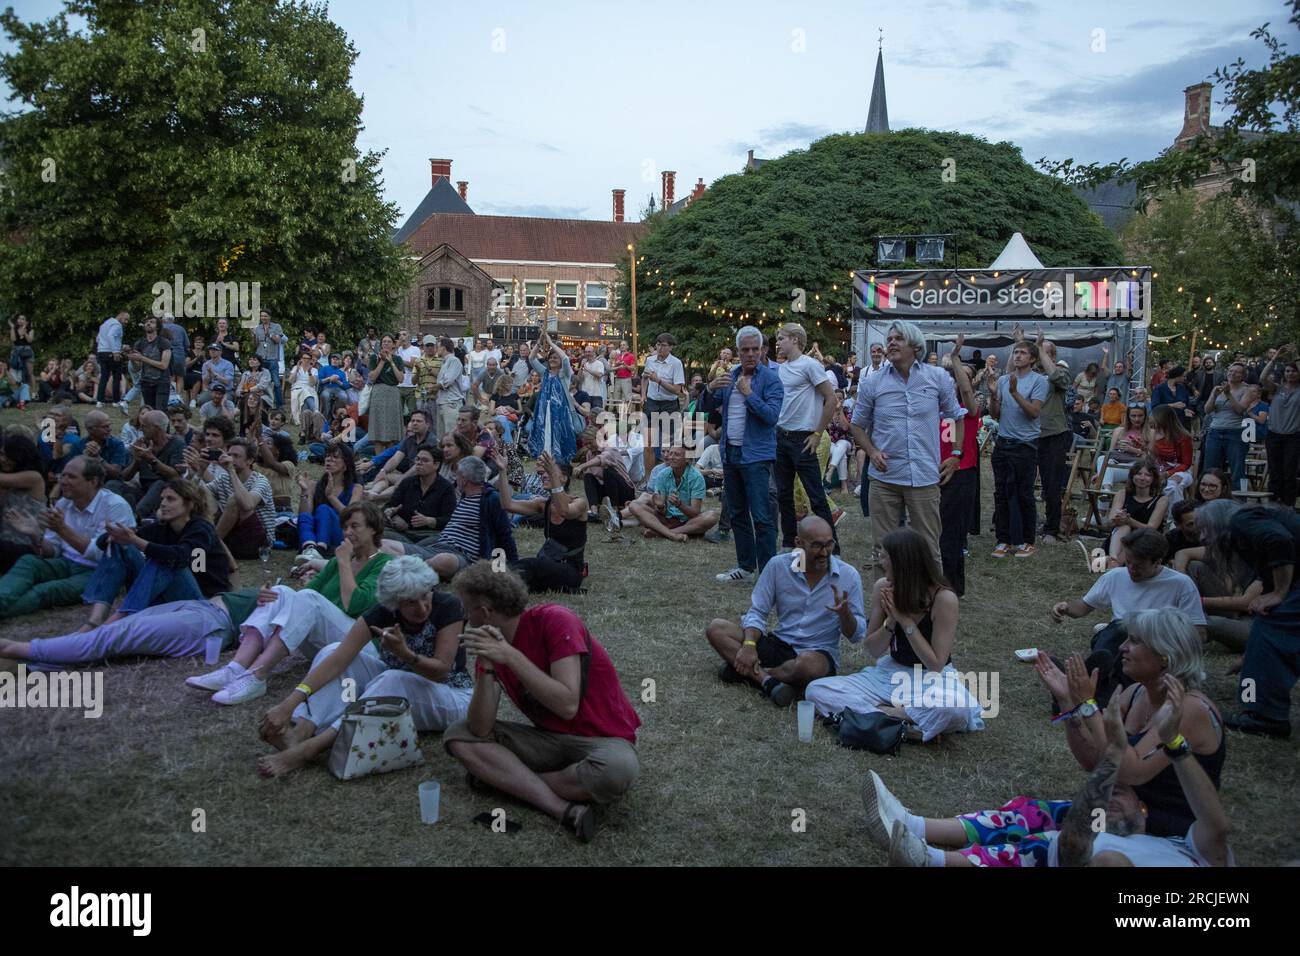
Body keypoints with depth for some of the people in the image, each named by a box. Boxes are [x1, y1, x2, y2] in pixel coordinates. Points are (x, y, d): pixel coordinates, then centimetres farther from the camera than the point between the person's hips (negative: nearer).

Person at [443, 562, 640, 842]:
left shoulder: (554, 620, -16)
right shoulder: (491, 646, 1)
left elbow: (567, 706, -28)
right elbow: (480, 730, -9)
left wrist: (511, 656, -29)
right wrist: (486, 667, -22)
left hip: (603, 738, -6)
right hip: (549, 738, 6)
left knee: (617, 771, -39)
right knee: (457, 736, -10)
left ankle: (504, 778, -14)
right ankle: (563, 808, -24)